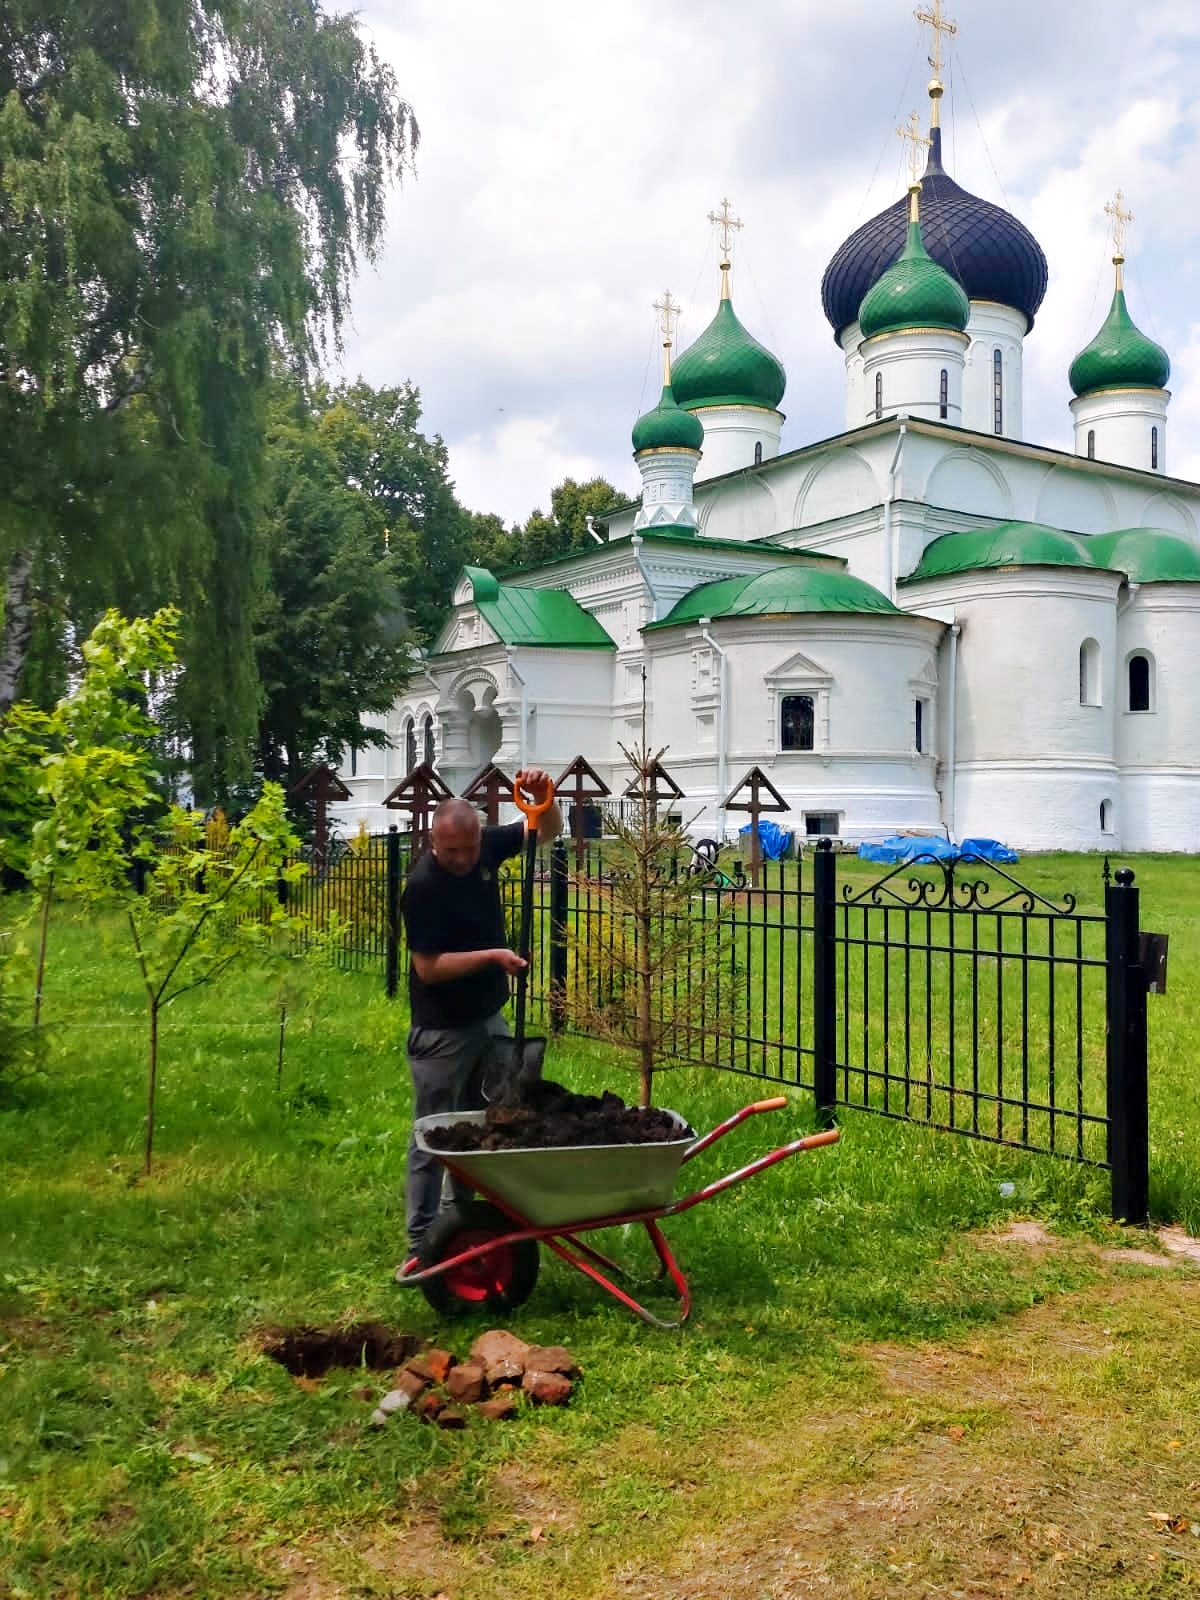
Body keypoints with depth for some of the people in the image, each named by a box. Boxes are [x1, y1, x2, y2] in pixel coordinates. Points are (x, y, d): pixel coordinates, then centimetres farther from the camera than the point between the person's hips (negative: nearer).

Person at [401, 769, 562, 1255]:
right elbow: (428, 967, -23)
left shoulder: (485, 846, -4)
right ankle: (422, 1241, 13)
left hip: (488, 1016, 7)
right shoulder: (423, 886, -23)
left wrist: (543, 795, -15)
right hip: (443, 1031, -7)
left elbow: (548, 831, 5)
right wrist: (493, 955, -26)